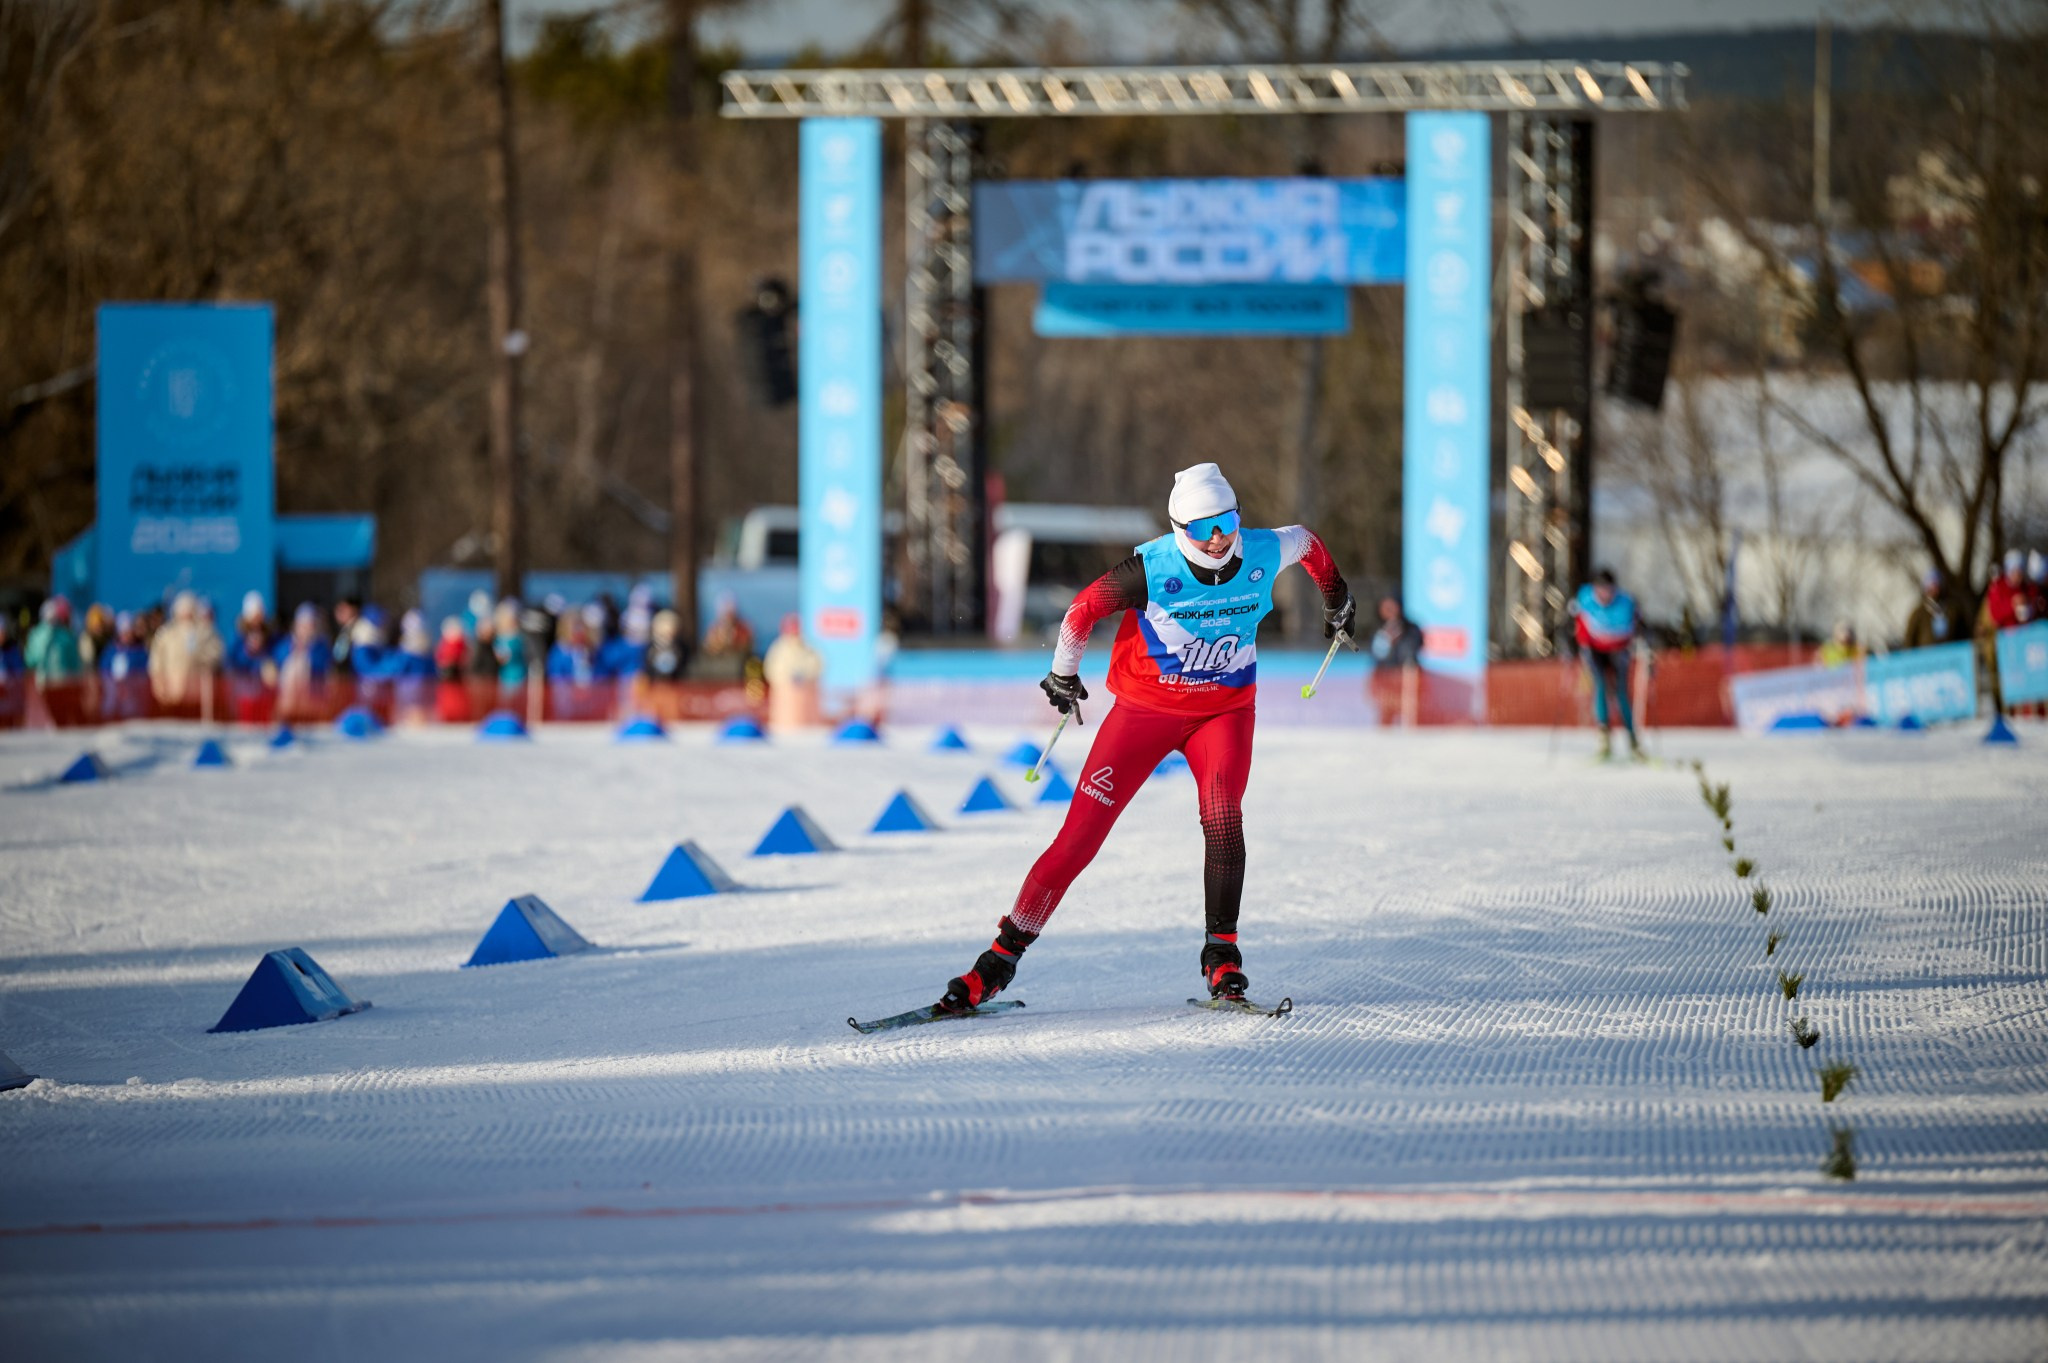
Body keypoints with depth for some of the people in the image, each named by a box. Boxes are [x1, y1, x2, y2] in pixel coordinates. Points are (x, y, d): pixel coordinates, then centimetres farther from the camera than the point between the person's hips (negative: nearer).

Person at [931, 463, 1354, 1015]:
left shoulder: (1263, 555, -14)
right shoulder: (1154, 569, -21)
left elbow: (1307, 541, 11)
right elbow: (1084, 608, -5)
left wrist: (1336, 599, 31)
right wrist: (1063, 673, 10)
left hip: (1224, 710, 2)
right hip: (1145, 707, -2)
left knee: (1222, 816, -27)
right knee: (1080, 835, -7)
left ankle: (1222, 954, -17)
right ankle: (1004, 954, 2)